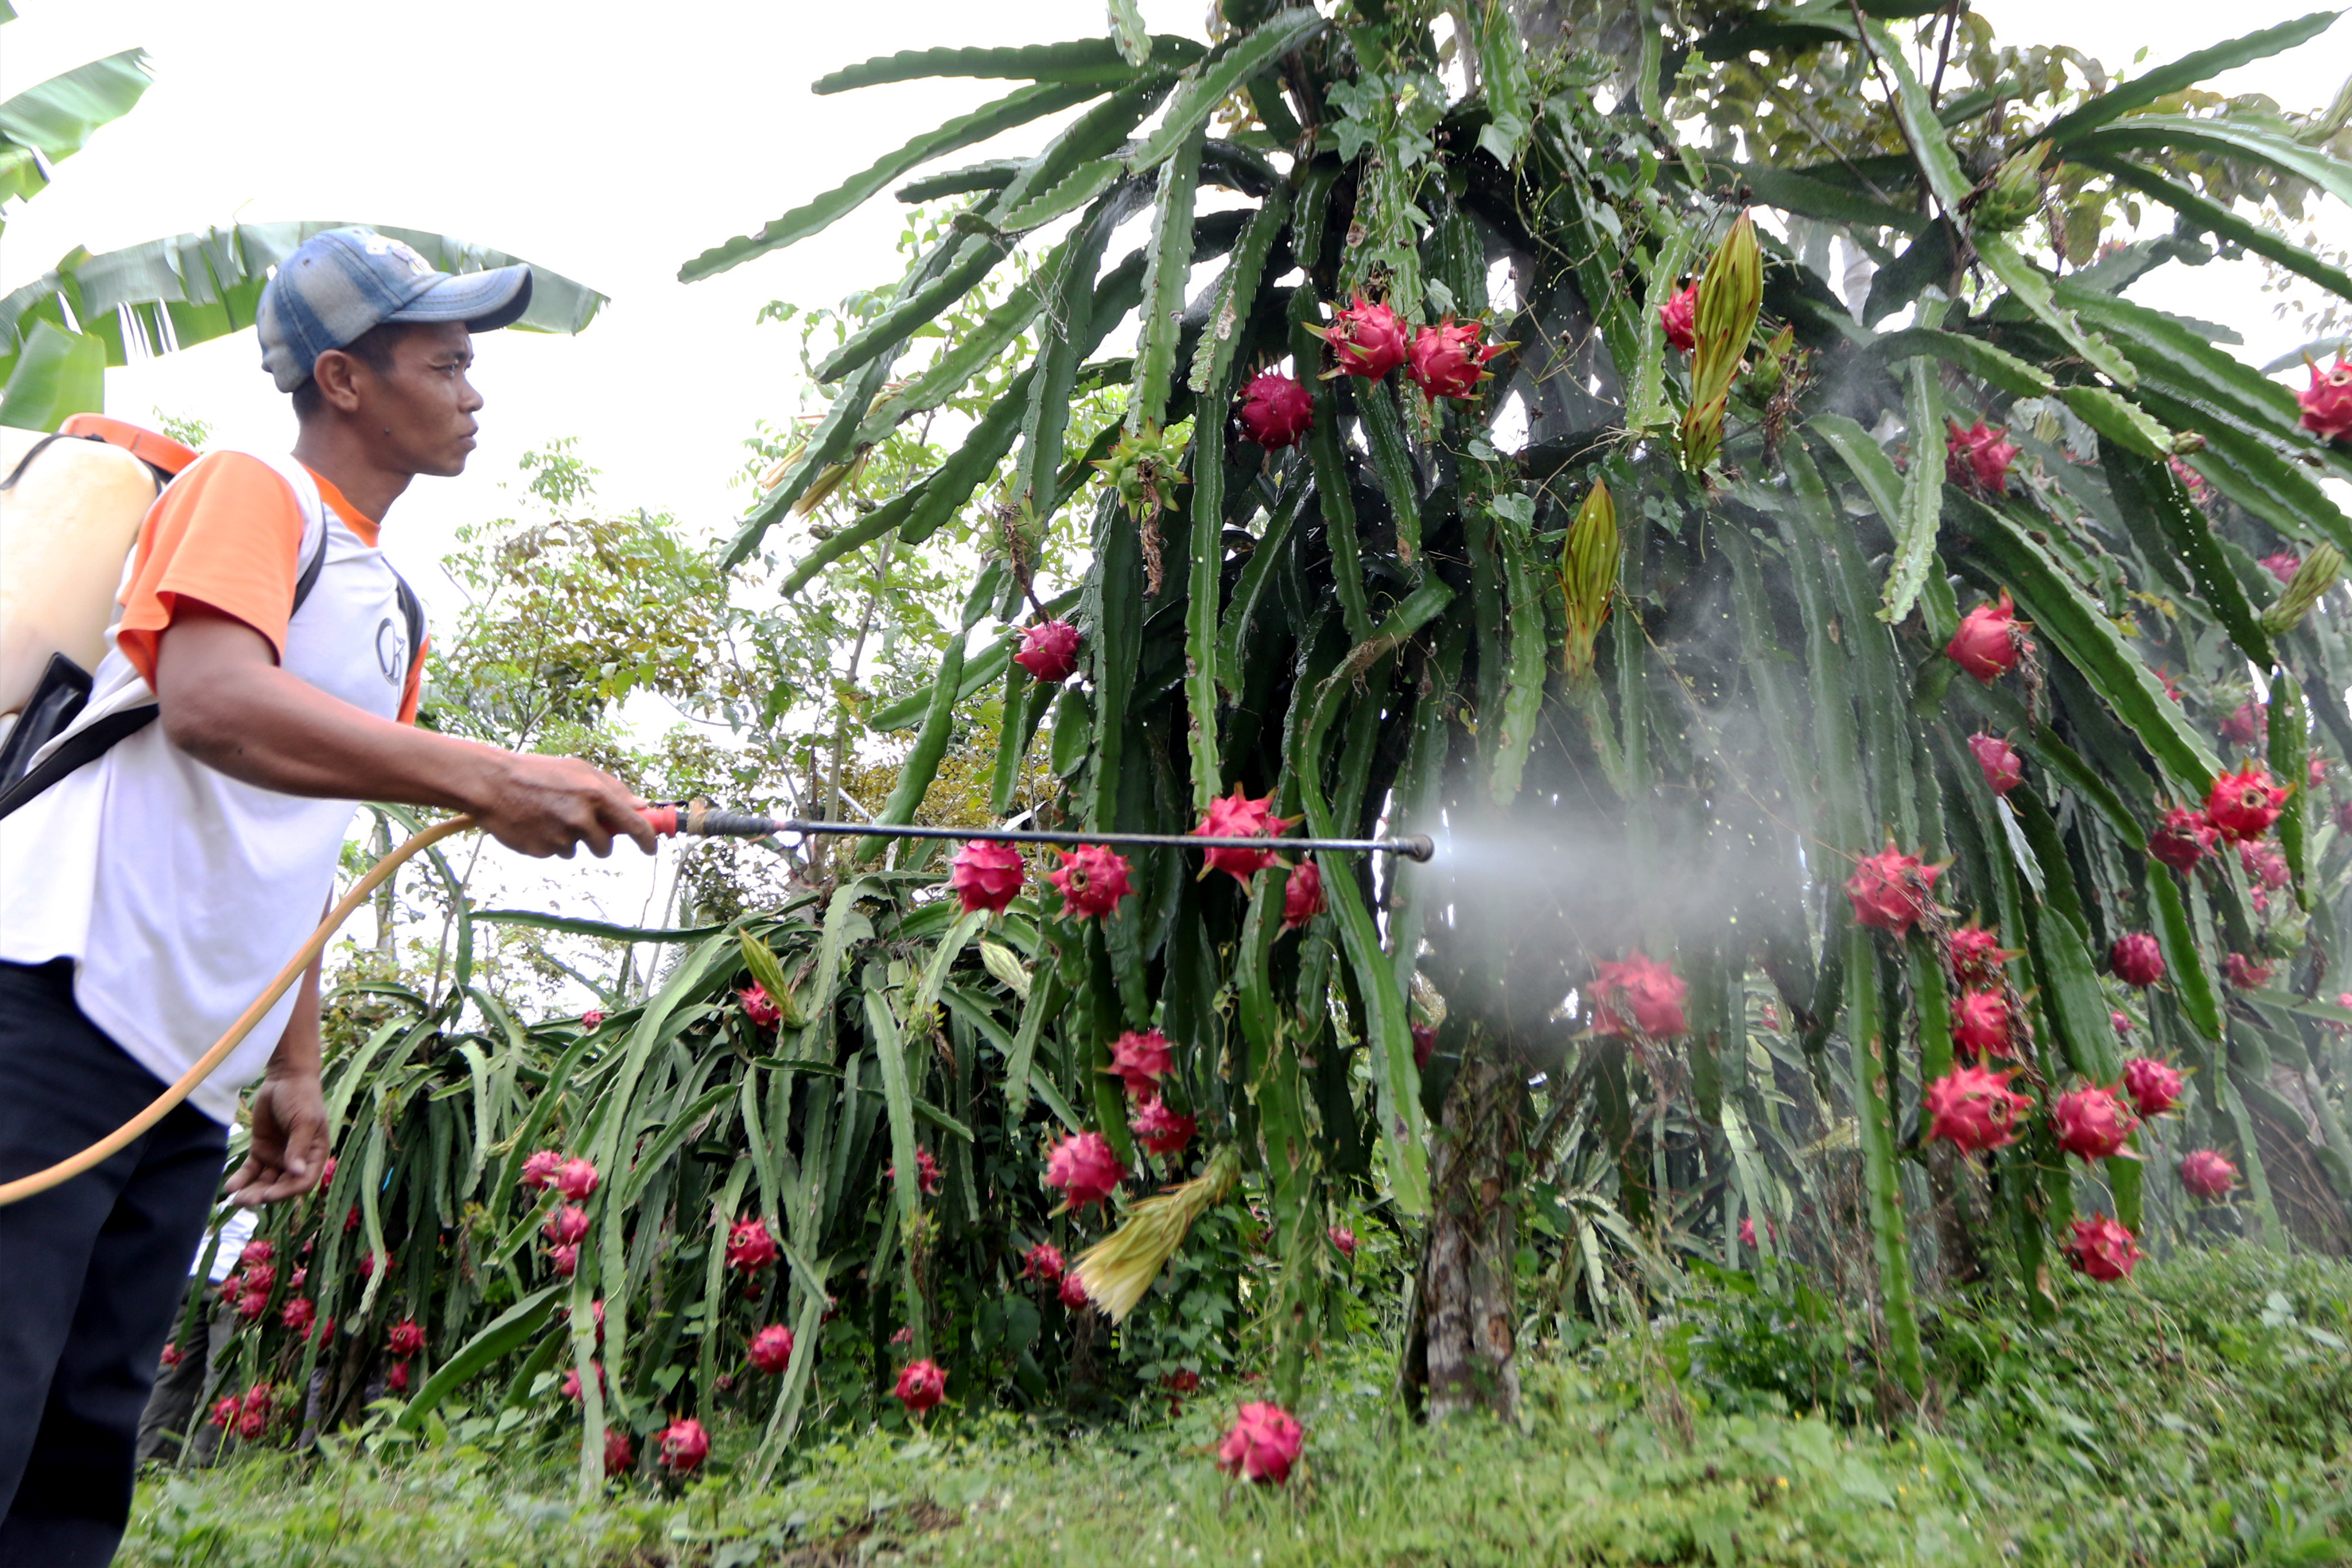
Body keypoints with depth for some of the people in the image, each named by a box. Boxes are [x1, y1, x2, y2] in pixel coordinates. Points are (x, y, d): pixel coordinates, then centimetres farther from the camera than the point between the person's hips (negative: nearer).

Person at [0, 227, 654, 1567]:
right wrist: (485, 777, -33)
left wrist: (294, 1069, 17)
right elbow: (209, 701, -24)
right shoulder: (248, 492, -3)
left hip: (196, 1081, 8)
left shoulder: (392, 607, 19)